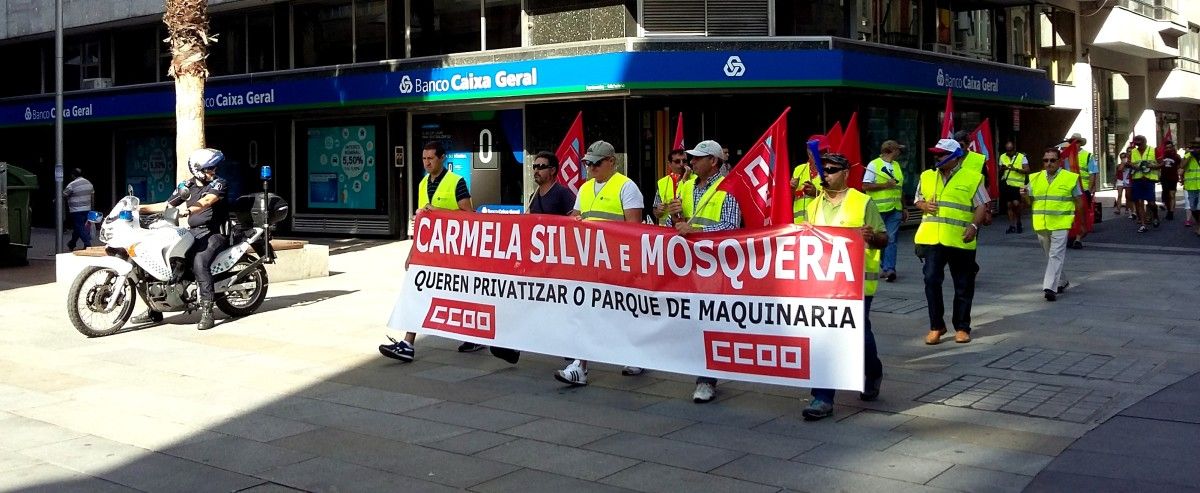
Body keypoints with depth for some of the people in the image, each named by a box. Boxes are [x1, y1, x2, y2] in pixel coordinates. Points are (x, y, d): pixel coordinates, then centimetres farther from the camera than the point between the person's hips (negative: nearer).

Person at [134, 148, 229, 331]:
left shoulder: (219, 183, -6)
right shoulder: (187, 187, 13)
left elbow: (207, 201, -24)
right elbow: (167, 205, 17)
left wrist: (188, 209, -41)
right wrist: (141, 208, 7)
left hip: (215, 234, -7)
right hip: (194, 233, 7)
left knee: (199, 263, -33)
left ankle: (207, 312, -30)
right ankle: (154, 310, 8)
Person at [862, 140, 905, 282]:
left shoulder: (896, 165, 19)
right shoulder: (874, 165, -2)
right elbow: (865, 186, -8)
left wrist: (904, 208, 24)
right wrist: (885, 185, -14)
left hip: (895, 209, 5)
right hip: (878, 209, -5)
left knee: (891, 239, -6)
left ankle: (889, 269, -12)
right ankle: (883, 266, 16)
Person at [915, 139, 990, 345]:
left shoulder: (972, 178, 0)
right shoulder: (927, 176, 12)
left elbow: (982, 206, -1)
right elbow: (918, 199, 21)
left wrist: (974, 225, -16)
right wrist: (924, 205, -2)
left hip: (960, 241, -2)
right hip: (931, 238, 2)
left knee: (963, 286, 7)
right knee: (931, 280, -6)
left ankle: (962, 327, 20)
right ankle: (936, 326, 7)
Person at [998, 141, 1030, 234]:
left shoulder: (1022, 157, 0)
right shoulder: (1002, 157, 12)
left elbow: (1027, 170, -6)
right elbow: (999, 169, 20)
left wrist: (1015, 169, -20)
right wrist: (1002, 168, -5)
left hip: (1018, 184, -4)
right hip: (1006, 184, 4)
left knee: (1016, 203, -14)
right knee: (1009, 205, 5)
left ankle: (1018, 222, 8)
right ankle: (1012, 226, 10)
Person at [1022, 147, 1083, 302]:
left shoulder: (1071, 178, -2)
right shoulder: (1035, 178, 7)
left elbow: (1079, 201, 4)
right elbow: (1030, 201, 12)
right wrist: (1025, 194, -10)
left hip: (1060, 224, -5)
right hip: (1041, 225, 5)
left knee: (1056, 255, -12)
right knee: (1050, 256, 17)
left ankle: (1050, 287, -16)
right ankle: (1062, 281, 36)